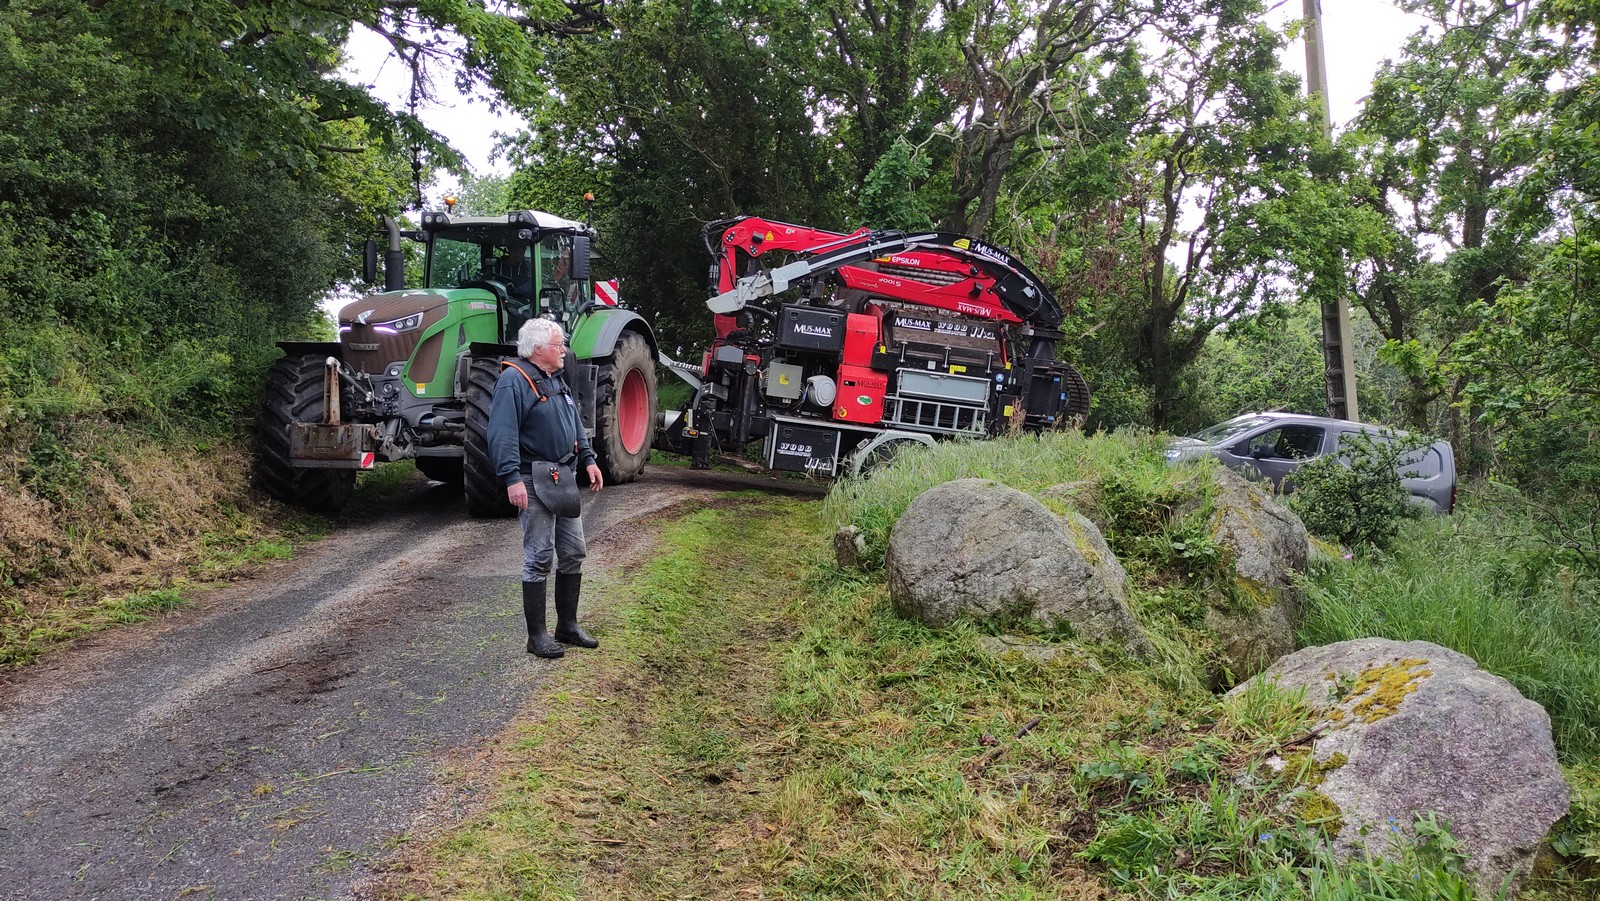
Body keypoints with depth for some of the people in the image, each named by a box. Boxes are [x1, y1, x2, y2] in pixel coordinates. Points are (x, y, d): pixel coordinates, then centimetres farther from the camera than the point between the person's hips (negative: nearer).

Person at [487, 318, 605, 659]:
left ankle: (567, 625, 24)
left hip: (565, 477, 9)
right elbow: (502, 434, -21)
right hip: (534, 483, -9)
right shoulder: (513, 381, -14)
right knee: (539, 557, -4)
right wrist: (512, 479, -28)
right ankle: (537, 636, 7)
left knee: (573, 552, 12)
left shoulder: (556, 380, 15)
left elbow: (575, 423, 23)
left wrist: (588, 460, 16)